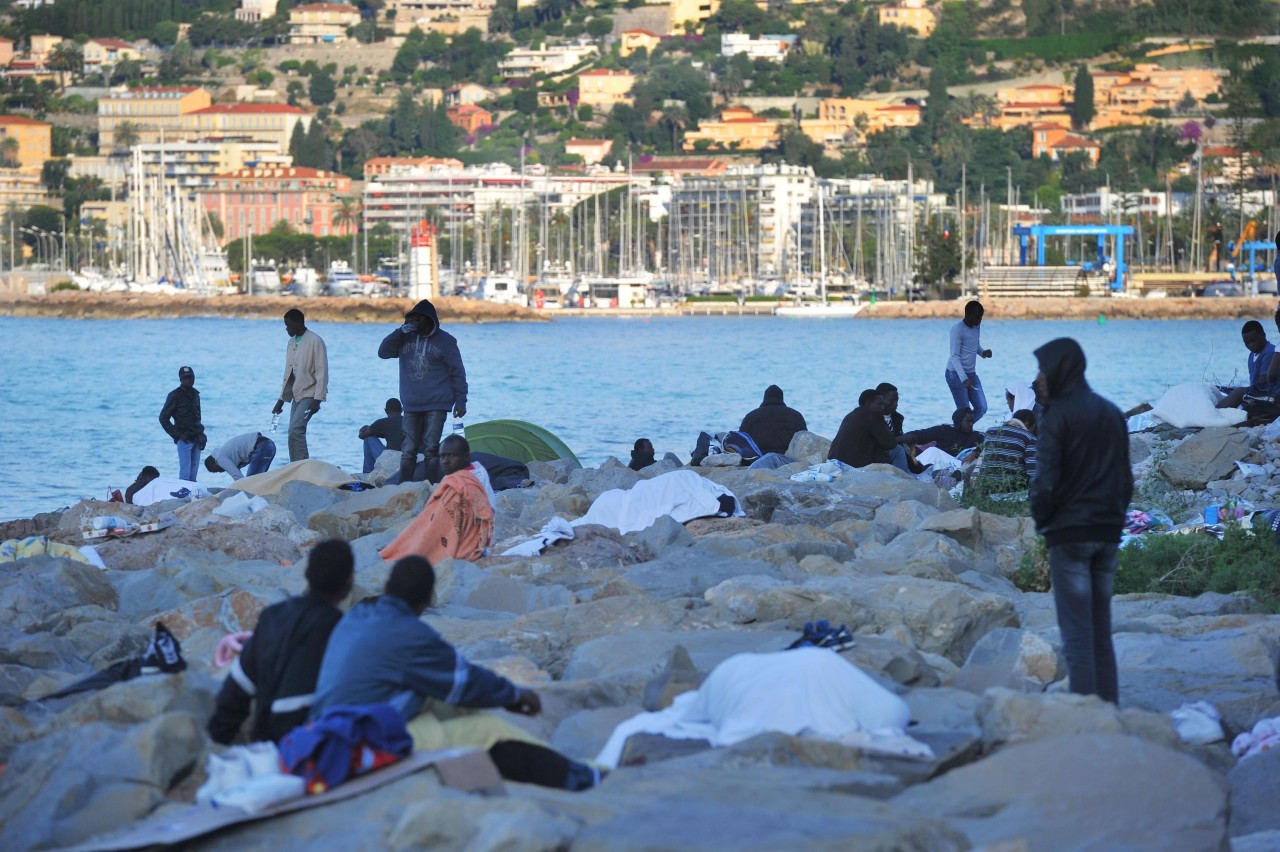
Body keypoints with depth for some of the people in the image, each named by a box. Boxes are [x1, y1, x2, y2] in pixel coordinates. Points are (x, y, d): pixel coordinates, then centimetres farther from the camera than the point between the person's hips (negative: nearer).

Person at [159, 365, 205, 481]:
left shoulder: (195, 394, 14)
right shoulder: (175, 395, -7)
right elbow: (163, 418, -8)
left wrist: (201, 435, 11)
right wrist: (178, 435, -12)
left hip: (196, 438, 7)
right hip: (184, 439, -7)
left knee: (193, 473, 8)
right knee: (185, 472, -11)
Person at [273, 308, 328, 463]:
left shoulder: (315, 341, -10)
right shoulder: (292, 342, 12)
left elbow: (322, 372, -13)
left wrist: (317, 399, -19)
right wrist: (281, 399, 17)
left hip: (309, 394, -8)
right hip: (297, 395, 8)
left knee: (295, 430, -20)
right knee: (295, 433, 3)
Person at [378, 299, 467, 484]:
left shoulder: (445, 341, 0)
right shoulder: (405, 338, 12)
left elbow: (458, 373, 1)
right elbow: (383, 352, 3)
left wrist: (460, 400, -6)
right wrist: (401, 330, -4)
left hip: (436, 405, -3)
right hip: (411, 406, 4)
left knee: (430, 449, -8)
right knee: (408, 451, 1)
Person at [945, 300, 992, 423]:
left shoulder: (977, 326, 6)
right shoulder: (957, 329, -17)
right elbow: (955, 357, -20)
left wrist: (983, 352, -1)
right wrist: (964, 379, -30)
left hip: (971, 374, 8)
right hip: (956, 374, -8)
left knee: (981, 408, 1)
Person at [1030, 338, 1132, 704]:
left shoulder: (1057, 415, -10)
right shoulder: (1112, 414, 12)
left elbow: (1045, 481, -16)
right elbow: (1127, 478, 15)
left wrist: (1041, 519, -1)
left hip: (1069, 534, -7)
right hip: (1108, 533, 7)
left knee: (1077, 632, -4)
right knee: (1101, 631, 11)